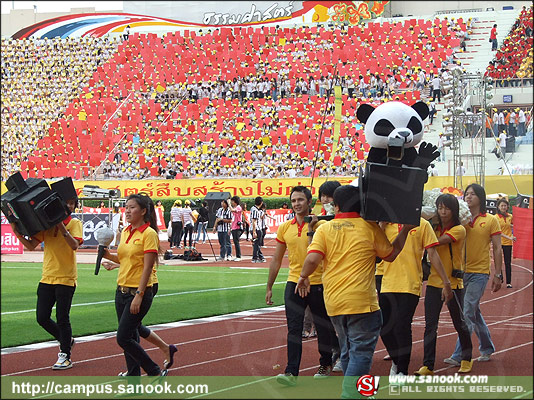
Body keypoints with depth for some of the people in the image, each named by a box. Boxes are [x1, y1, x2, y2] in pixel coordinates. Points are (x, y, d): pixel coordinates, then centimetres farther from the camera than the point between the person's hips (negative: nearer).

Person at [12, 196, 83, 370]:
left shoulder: (74, 223, -2)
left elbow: (74, 245, -19)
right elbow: (31, 246, 4)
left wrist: (61, 226, -26)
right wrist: (18, 233, -9)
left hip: (66, 278, -5)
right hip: (47, 277, 5)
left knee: (62, 318, -2)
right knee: (42, 317, 5)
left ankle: (65, 356, 9)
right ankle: (66, 340, 28)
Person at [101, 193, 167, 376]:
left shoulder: (149, 234, -12)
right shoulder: (125, 232, 12)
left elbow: (147, 267, -16)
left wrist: (139, 295, -21)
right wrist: (108, 256, 2)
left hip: (139, 292, -8)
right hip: (122, 291, 8)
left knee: (123, 338, -11)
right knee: (130, 338, 9)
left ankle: (156, 372, 1)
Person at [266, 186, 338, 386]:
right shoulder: (285, 228, 7)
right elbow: (276, 259, 14)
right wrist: (269, 287, 14)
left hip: (318, 284, -3)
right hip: (294, 284, 3)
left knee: (323, 327, 10)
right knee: (294, 329, -5)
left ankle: (326, 364, 29)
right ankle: (291, 372, -10)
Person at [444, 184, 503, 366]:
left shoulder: (491, 220, -1)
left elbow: (497, 249, 0)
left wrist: (498, 275, -3)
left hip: (479, 273, -4)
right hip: (461, 272, 4)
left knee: (467, 313, -11)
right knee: (474, 312, 15)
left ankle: (459, 355, -12)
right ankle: (487, 348, 31)